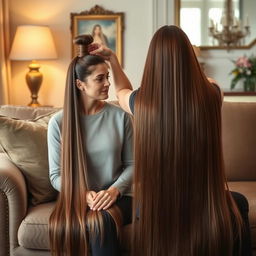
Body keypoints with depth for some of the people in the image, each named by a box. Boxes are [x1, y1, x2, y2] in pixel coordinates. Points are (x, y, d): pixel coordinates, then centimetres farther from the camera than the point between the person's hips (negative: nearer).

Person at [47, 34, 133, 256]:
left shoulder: (120, 117, 0)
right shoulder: (58, 122, -2)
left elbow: (132, 164, 3)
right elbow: (56, 175, 1)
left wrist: (114, 190, -15)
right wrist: (84, 194, -16)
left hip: (117, 196, 0)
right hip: (76, 198, 0)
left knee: (101, 220, -33)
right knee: (65, 227, -33)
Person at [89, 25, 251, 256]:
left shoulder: (142, 101, -12)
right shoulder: (211, 95, -14)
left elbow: (122, 92, 15)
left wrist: (112, 57, 23)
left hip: (153, 209, 2)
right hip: (207, 207, -1)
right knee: (239, 203, 35)